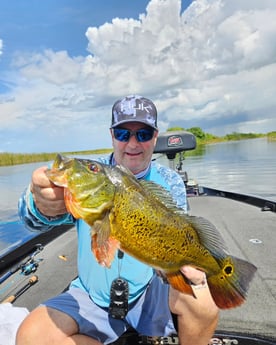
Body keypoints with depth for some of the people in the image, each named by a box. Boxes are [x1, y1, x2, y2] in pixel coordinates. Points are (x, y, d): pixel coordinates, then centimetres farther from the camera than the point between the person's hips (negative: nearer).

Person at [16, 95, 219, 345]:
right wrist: (43, 207, -49)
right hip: (92, 295, 1)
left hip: (152, 288, 0)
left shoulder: (170, 182, -4)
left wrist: (187, 265, -29)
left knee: (202, 299, -25)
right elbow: (31, 215, -24)